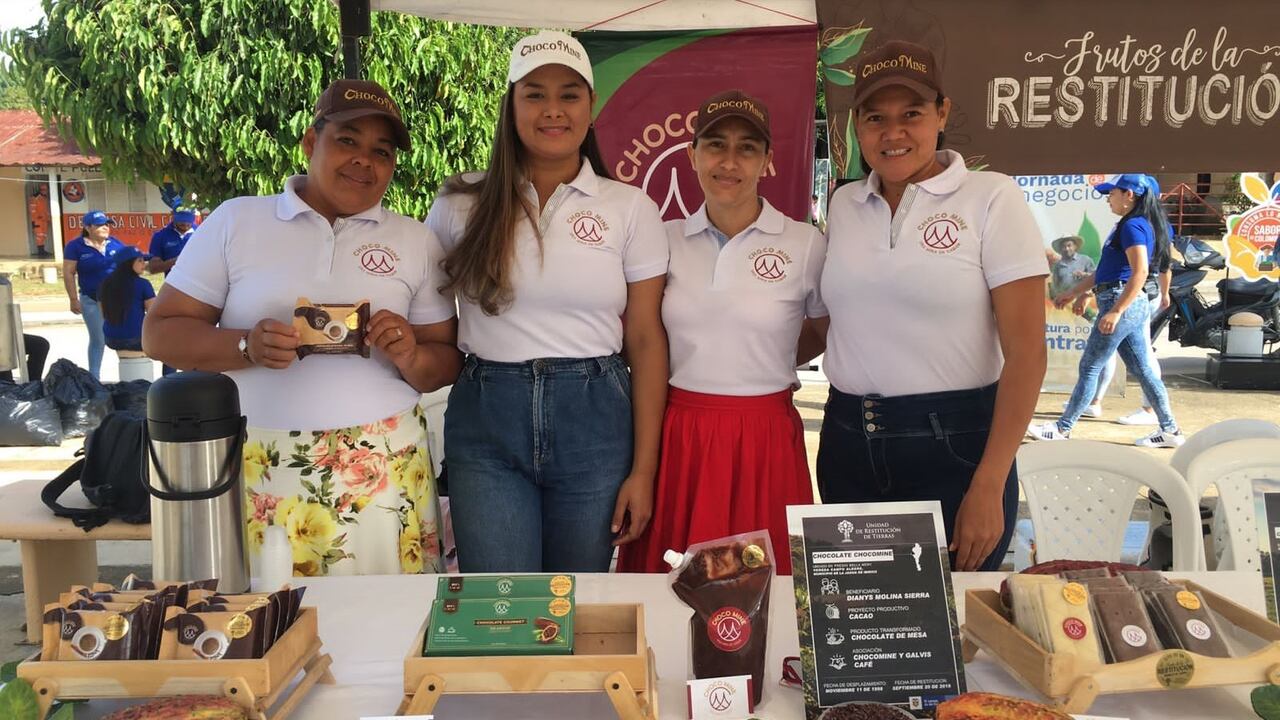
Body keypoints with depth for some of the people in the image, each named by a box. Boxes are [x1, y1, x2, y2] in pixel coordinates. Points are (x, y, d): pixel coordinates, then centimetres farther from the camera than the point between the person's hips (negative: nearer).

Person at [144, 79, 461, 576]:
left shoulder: (416, 242, 9)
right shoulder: (236, 221, 5)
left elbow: (448, 362, 9)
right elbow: (161, 333, 4)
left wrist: (412, 358, -13)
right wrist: (246, 347, -14)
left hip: (386, 468, 1)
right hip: (262, 471, 0)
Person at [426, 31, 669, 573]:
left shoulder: (631, 208, 1)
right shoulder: (462, 204, 2)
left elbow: (645, 342, 0)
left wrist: (643, 470, -2)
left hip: (594, 423, 0)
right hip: (486, 425, 0)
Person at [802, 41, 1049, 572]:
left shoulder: (991, 198, -6)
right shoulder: (844, 204, 7)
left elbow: (1026, 351, -10)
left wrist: (989, 487, -15)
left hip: (953, 443, -4)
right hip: (847, 441, 4)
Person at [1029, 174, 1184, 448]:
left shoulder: (1133, 226, -12)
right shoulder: (1131, 225, 19)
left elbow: (1140, 272, -23)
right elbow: (1106, 271, 25)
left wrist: (1115, 311, -27)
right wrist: (1074, 292, 28)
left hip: (1122, 303, -10)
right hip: (1134, 306, 10)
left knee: (1089, 368, -4)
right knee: (1143, 370, 12)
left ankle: (1062, 428, 2)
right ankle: (1169, 430, 15)